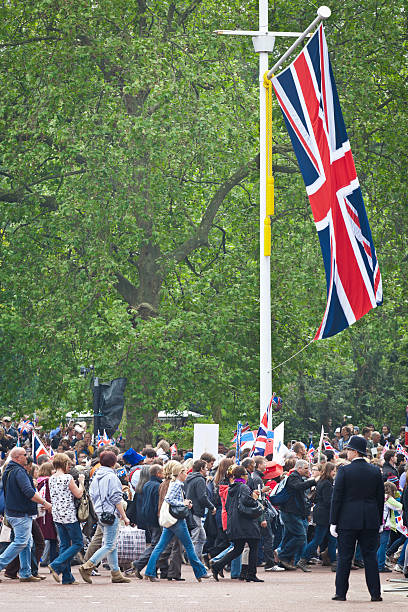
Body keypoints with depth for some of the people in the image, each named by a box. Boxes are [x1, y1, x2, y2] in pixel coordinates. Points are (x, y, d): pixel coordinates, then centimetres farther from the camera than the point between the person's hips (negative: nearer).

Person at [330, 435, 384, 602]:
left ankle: (341, 593, 4)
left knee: (344, 557, 3)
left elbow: (337, 498, -7)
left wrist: (333, 522, -3)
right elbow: (380, 498, 8)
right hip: (371, 522, 3)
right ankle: (375, 593, 6)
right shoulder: (375, 471, 4)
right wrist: (379, 521, 16)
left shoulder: (344, 471, -8)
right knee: (370, 556, 7)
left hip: (348, 521, -3)